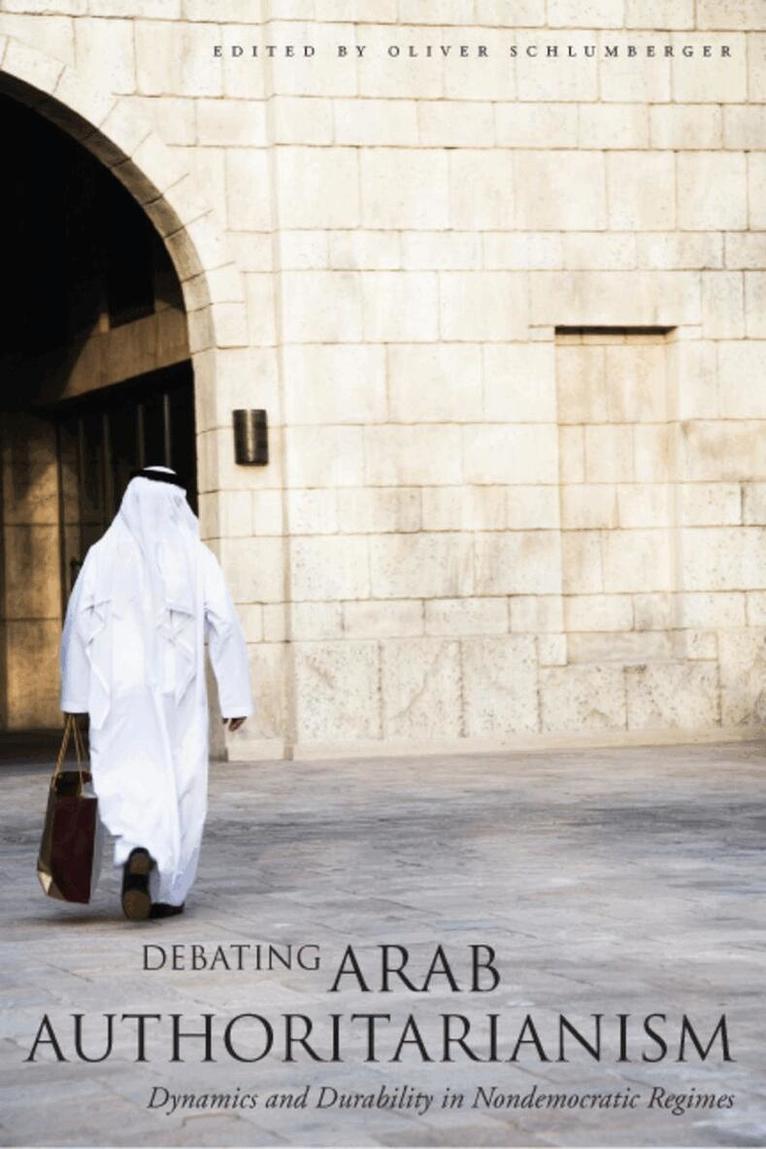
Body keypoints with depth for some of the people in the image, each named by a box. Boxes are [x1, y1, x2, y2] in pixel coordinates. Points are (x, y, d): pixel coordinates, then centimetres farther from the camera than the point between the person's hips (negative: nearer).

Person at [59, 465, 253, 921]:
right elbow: (226, 626, -5)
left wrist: (75, 697, 4)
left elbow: (77, 626, -2)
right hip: (178, 695, 0)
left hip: (119, 693, 0)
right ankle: (167, 893, 13)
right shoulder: (197, 557, -1)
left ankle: (139, 853, -30)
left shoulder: (104, 554, 1)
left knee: (127, 782, 1)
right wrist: (236, 699, -1)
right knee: (179, 787, 11)